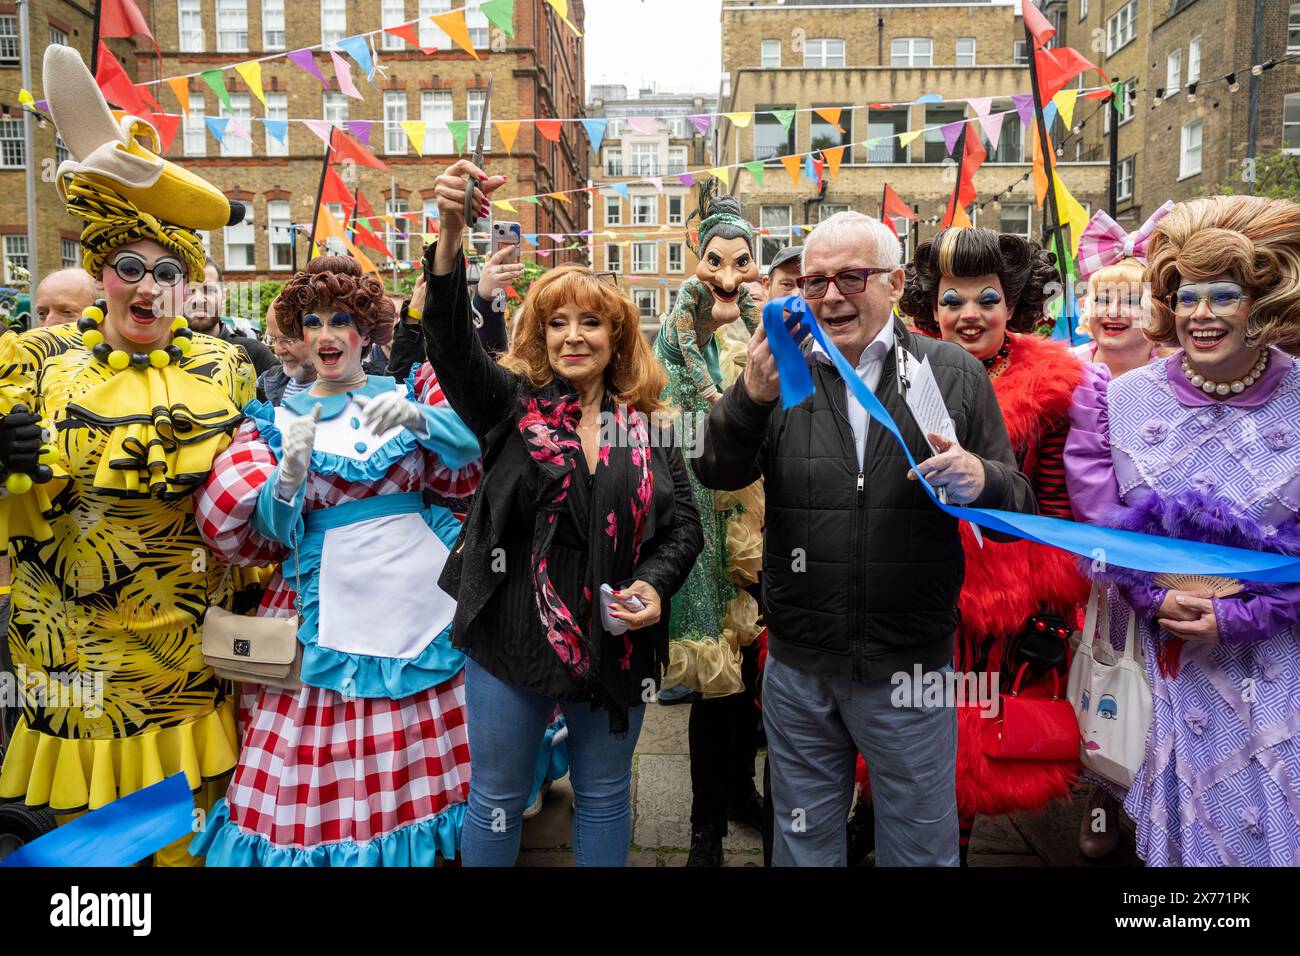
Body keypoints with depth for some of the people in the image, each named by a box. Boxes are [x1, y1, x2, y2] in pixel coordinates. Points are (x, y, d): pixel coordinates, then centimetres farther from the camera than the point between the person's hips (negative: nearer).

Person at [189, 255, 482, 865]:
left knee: (425, 762, 6)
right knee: (326, 775, 1)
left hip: (422, 591, 0)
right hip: (330, 603, 0)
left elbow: (473, 460, -7)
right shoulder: (279, 419, 10)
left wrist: (418, 417, -23)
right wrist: (291, 471, -16)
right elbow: (270, 533, 3)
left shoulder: (410, 392, 9)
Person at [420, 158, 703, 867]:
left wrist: (655, 585, -14)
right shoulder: (510, 403, -2)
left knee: (604, 798, 19)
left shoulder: (647, 426, 2)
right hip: (511, 634, -1)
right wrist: (452, 233, -34)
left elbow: (683, 523, 6)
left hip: (615, 642, 2)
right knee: (496, 797, 15)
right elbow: (451, 340, -19)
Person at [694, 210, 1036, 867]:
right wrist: (750, 396, -32)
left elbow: (1017, 504, 0)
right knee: (803, 846, 20)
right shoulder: (782, 369, -1)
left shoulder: (956, 375, -2)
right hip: (798, 669, 1)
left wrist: (981, 482, -24)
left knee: (921, 849, 17)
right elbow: (718, 474, -13)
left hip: (912, 666, -1)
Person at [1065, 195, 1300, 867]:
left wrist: (1237, 616, -15)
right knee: (1186, 814, 13)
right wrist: (1155, 597, -14)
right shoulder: (1123, 399, -3)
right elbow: (1098, 520, -2)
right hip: (1166, 650, 1)